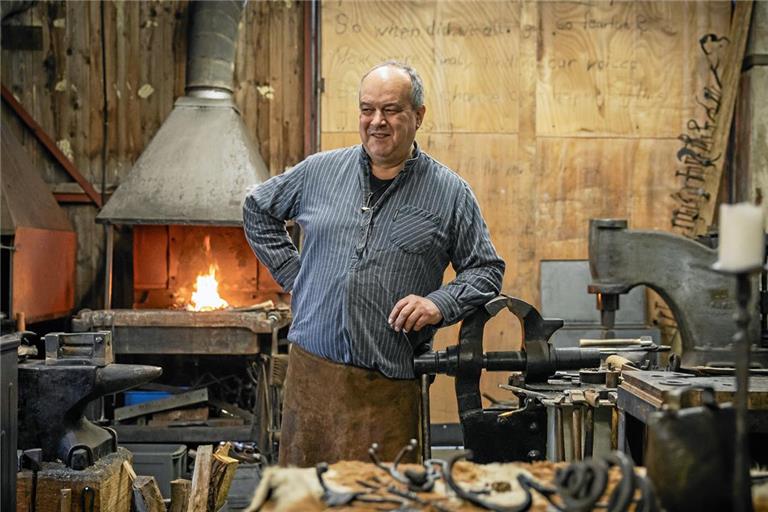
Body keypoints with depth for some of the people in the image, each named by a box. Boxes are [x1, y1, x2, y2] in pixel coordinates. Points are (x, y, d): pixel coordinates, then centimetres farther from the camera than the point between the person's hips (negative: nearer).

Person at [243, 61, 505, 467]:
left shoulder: (450, 193, 3)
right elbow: (257, 211, 23)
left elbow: (487, 270, 7)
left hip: (390, 385, -2)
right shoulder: (319, 171, 8)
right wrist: (291, 273, 11)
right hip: (311, 372, 2)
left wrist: (440, 304, -11)